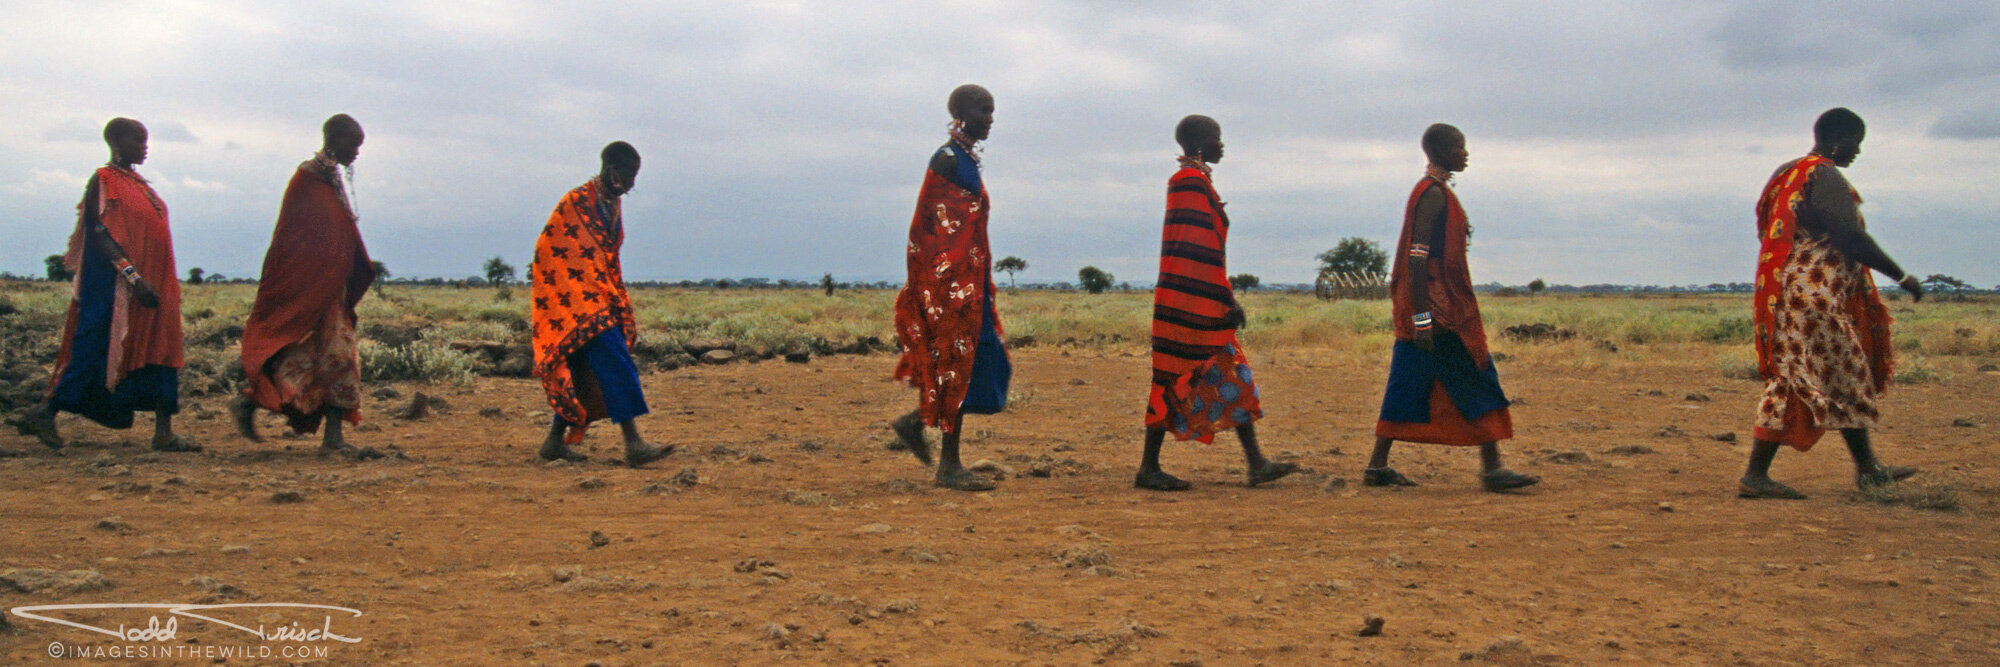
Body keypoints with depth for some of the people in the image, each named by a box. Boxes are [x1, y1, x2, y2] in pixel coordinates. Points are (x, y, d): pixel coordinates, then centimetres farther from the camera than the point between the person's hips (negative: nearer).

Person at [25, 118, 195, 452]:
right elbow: (101, 236, -16)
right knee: (95, 349, -3)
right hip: (114, 287, -8)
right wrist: (133, 277, -24)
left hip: (151, 283, 8)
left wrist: (166, 283, 19)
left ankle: (164, 432, 1)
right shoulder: (103, 182, -8)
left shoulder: (138, 183, 17)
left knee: (161, 354, 2)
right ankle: (46, 414, 13)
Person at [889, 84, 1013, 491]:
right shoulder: (947, 160, -12)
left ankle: (914, 423, 21)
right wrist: (953, 288, -22)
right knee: (957, 365, -5)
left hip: (969, 282, 10)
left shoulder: (967, 161, 17)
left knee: (986, 363, 10)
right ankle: (949, 465, 3)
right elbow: (937, 228, -18)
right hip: (951, 281, -10)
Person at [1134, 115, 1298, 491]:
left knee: (1233, 378, 8)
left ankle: (1256, 464, 9)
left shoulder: (1195, 182, 18)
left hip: (1203, 302, 10)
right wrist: (1228, 298, -18)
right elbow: (1203, 250, -19)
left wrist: (1227, 299, 22)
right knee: (1176, 382, -5)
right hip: (1191, 303, -10)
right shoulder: (1191, 183, -13)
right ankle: (1148, 468, 2)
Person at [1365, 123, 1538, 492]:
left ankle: (1378, 466, 10)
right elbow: (1417, 258, -20)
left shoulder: (1435, 192, 19)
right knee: (1477, 379, -6)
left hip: (1431, 310, 10)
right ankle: (1491, 468, -3)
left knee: (1408, 387, 9)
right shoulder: (1433, 194, -13)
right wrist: (1421, 316, -24)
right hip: (1437, 309, -10)